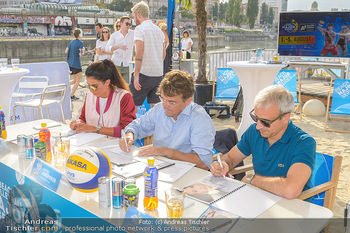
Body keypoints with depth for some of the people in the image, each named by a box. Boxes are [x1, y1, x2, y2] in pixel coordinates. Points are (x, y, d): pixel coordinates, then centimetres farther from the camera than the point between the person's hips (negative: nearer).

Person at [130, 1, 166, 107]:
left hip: (144, 74, -7)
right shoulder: (158, 30, 14)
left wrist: (136, 75, -18)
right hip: (158, 74, 7)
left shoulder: (140, 29, -8)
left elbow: (139, 54, -17)